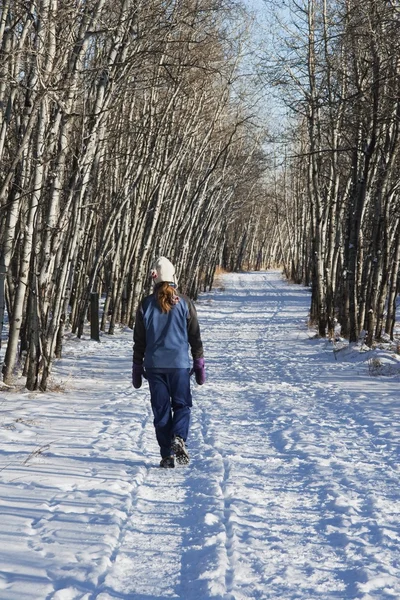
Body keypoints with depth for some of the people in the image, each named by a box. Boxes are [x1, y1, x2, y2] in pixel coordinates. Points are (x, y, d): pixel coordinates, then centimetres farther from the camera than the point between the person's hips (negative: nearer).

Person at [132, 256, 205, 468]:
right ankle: (178, 438, -15)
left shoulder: (146, 304, 0)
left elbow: (139, 340, 4)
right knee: (182, 405, 11)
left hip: (154, 365, 1)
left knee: (161, 410, 7)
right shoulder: (184, 303, -1)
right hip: (179, 363, -1)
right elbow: (195, 336, 2)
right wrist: (199, 364, 9)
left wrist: (137, 368, 12)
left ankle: (167, 455, 5)